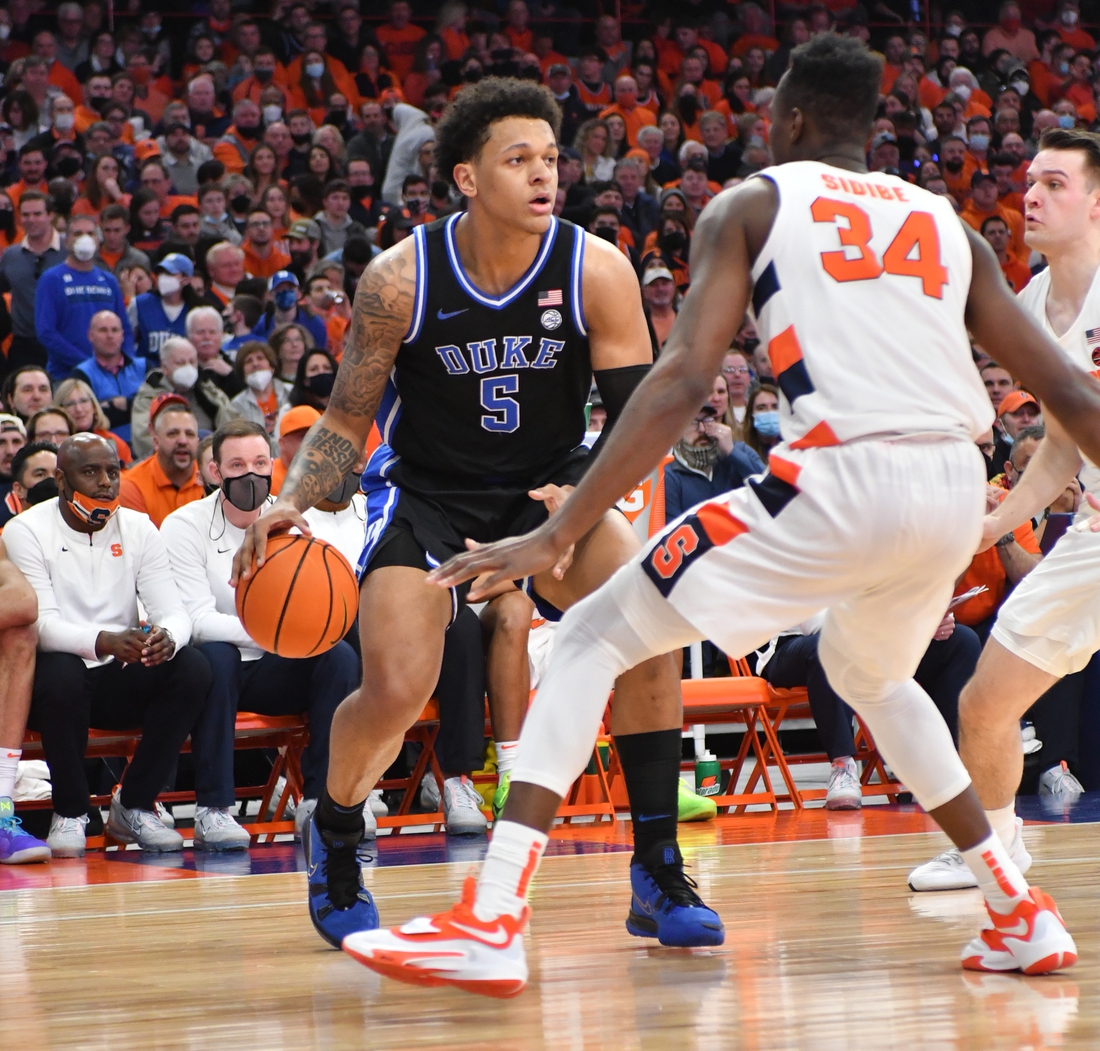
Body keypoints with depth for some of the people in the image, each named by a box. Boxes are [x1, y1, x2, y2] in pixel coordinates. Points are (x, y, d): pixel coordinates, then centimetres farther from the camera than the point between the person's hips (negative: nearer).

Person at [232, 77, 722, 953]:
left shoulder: (597, 271, -16)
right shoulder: (402, 279, -16)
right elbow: (348, 418, -5)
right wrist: (292, 502, -22)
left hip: (550, 484, 1)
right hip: (426, 488, -1)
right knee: (396, 693, -18)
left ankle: (660, 873, -11)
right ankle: (333, 840, 17)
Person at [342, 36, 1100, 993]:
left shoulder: (752, 206, 11)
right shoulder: (944, 222, 23)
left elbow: (683, 380, -3)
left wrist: (559, 535, -5)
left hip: (842, 480, -5)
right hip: (959, 490, 5)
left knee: (593, 638, 6)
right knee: (870, 674, 36)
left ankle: (491, 924, -7)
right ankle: (1022, 915, 31)